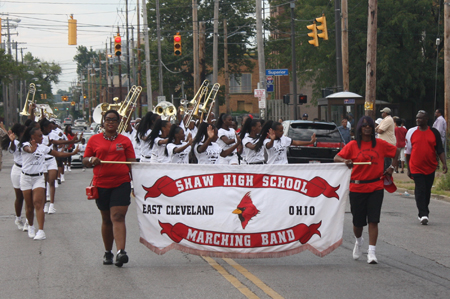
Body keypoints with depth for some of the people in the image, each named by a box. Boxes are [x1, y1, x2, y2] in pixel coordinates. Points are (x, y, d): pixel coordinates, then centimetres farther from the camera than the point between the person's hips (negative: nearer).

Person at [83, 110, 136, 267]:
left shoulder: (125, 140, 7)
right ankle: (108, 252, 24)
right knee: (106, 219, 11)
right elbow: (85, 160, 11)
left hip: (121, 183, -2)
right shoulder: (94, 140, 8)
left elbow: (132, 163, 6)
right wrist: (91, 160, -12)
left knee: (118, 217, -14)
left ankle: (121, 251, -24)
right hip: (101, 184, 2)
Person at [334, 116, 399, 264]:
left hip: (376, 187, 0)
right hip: (357, 188, 0)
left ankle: (372, 252, -6)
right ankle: (358, 241, 40)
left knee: (373, 220, -7)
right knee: (358, 221, 7)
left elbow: (396, 151, 19)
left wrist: (392, 167, 11)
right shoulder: (353, 145, -1)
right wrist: (345, 161, -23)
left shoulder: (380, 144, 4)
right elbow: (336, 157, -3)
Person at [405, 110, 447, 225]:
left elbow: (440, 150, 4)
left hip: (430, 167, 2)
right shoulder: (411, 132, 3)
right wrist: (408, 169, 9)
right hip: (416, 167, -1)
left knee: (427, 191, 10)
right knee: (420, 191, -10)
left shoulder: (434, 133, 3)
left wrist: (444, 163, -9)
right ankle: (423, 214, -12)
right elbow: (408, 151, 9)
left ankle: (423, 213, 24)